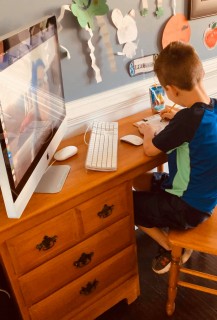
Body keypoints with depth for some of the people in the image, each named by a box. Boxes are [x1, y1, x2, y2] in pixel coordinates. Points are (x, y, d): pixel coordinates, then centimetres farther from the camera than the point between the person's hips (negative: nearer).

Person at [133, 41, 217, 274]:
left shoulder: (189, 118, -32)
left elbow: (150, 149, -18)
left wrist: (149, 132, 0)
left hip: (188, 208, -8)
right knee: (137, 181, 20)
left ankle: (172, 248, 19)